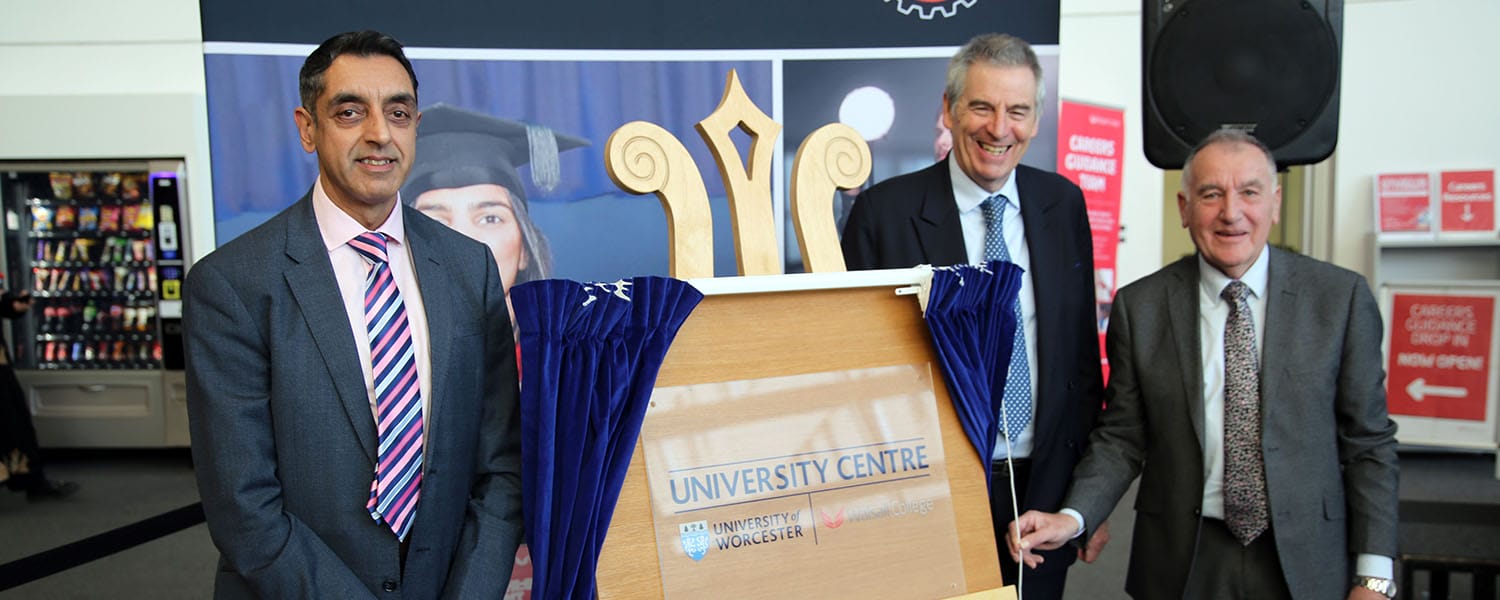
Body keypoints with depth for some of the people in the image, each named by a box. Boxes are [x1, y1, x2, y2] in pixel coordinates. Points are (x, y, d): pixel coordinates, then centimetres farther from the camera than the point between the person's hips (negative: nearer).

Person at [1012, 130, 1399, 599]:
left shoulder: (1341, 297, -5)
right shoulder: (1139, 307, -5)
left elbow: (1369, 442, -2)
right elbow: (1122, 437, -1)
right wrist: (1072, 517, -16)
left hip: (1307, 562, 0)